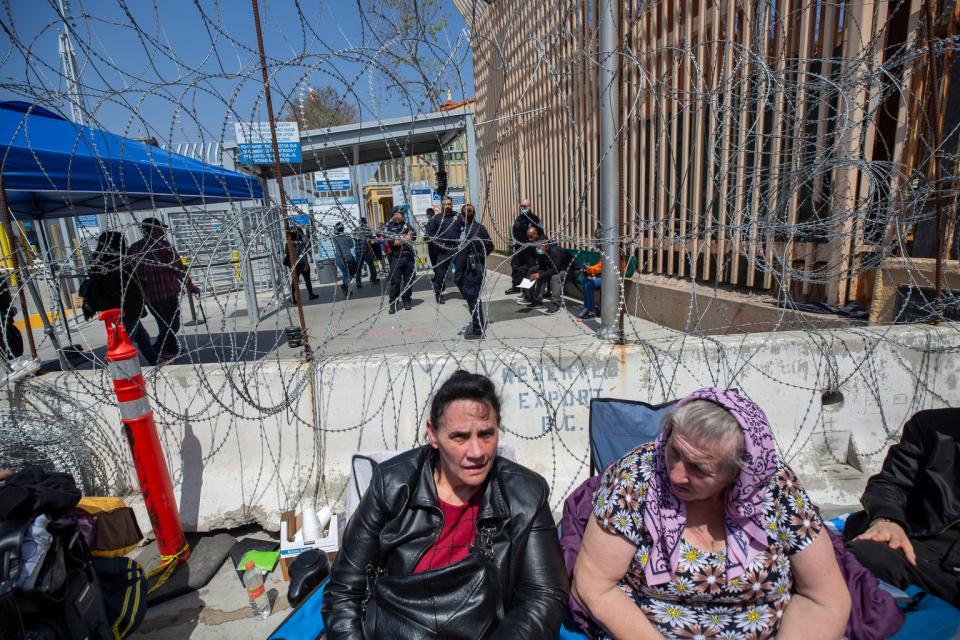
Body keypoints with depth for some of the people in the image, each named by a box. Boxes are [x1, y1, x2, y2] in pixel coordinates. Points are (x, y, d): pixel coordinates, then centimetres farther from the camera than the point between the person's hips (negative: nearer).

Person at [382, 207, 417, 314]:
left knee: (409, 280, 6)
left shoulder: (407, 226, 16)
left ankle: (406, 301, 18)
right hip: (396, 258, -4)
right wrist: (405, 239, -6)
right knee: (395, 281, -5)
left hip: (409, 256, 4)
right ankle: (393, 304, 2)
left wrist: (399, 240, -8)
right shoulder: (388, 228, 2)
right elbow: (390, 242, -11)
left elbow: (414, 236, 2)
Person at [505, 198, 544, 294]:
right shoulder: (518, 218, 14)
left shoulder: (534, 218, -7)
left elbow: (540, 233, -9)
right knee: (515, 266, 10)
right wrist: (512, 243, 14)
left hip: (530, 248, -6)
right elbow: (513, 231, 22)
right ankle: (515, 286, 21)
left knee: (530, 268, -3)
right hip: (518, 248, 7)